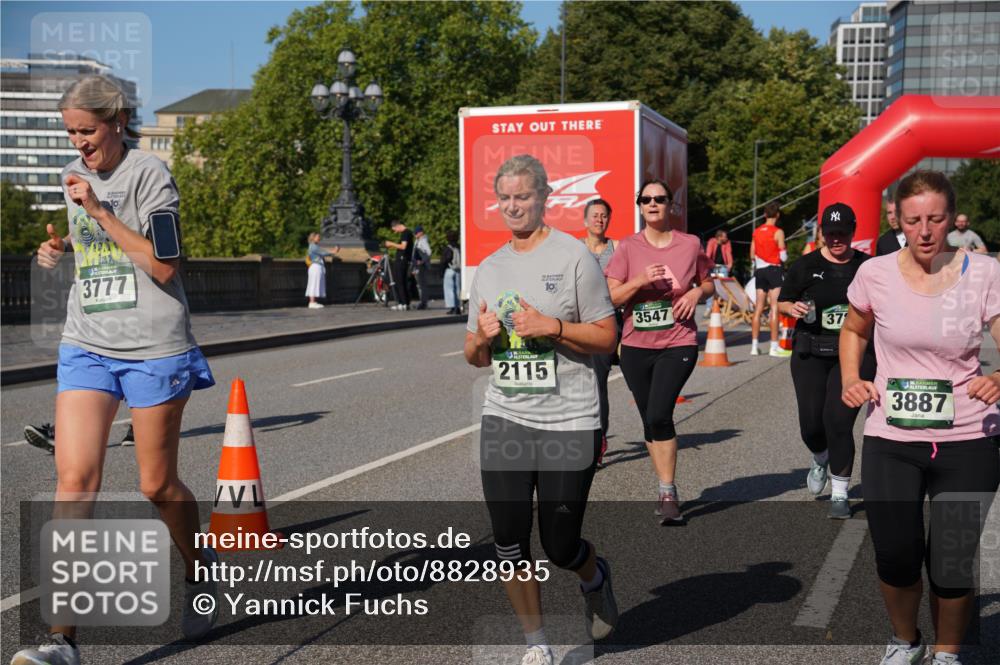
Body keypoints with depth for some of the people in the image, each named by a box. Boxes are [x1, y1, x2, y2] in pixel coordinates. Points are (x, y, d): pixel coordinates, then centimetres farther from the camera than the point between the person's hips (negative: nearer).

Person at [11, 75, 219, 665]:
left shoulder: (150, 173, -7)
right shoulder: (76, 176, 12)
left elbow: (164, 266, -16)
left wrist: (100, 211, -18)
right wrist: (61, 249, 8)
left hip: (155, 347, -5)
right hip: (87, 345, 5)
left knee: (158, 485, 5)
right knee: (75, 477, -10)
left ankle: (200, 571, 36)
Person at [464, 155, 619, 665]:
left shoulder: (573, 257, -4)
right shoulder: (488, 269, 12)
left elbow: (606, 337, -4)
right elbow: (474, 356, 17)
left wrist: (552, 327, -18)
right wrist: (483, 337, -5)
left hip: (568, 422, -4)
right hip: (504, 418, 4)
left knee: (560, 546, 2)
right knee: (509, 542, 1)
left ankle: (595, 578, 38)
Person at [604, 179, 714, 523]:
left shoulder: (690, 244, 1)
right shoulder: (628, 247, -1)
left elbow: (709, 284, 15)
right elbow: (610, 297, -5)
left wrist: (697, 292, -7)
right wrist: (640, 280, -20)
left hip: (678, 344, -2)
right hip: (636, 346, 2)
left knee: (659, 415, -18)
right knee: (650, 420, 11)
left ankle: (668, 492, -7)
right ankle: (665, 487, 29)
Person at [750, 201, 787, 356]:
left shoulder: (756, 232, 7)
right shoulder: (778, 232, -10)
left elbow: (752, 256, 9)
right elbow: (783, 256, -11)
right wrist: (784, 255, 10)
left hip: (760, 270, 6)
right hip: (774, 269, -6)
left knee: (758, 308, 8)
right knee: (775, 308, -6)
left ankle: (754, 345, 9)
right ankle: (774, 346, -9)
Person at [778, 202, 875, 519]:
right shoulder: (805, 266, 3)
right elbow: (782, 303, 10)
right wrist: (794, 308, -11)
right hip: (811, 353, 1)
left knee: (839, 422, -9)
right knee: (811, 423, 0)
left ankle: (840, 495, 6)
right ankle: (821, 459, 38)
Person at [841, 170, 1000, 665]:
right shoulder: (875, 273, -3)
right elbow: (853, 332, 16)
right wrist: (851, 379, -1)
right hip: (890, 441, 1)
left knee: (953, 566, 4)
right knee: (895, 558, 2)